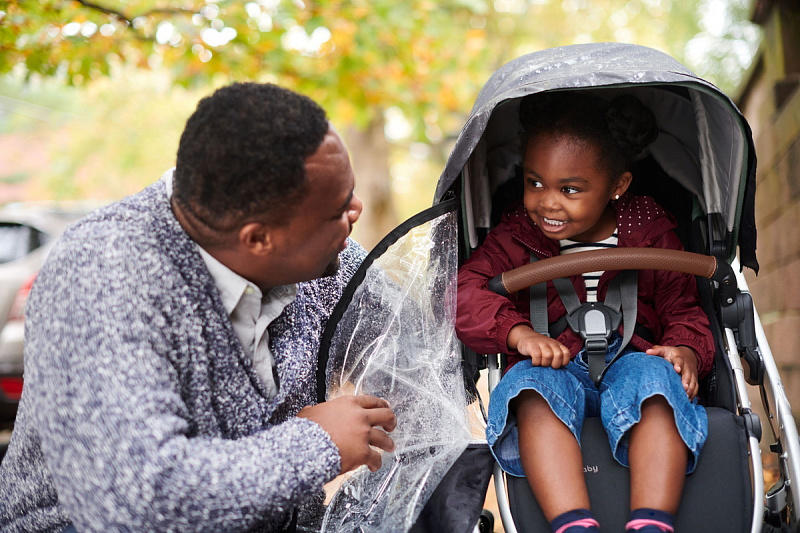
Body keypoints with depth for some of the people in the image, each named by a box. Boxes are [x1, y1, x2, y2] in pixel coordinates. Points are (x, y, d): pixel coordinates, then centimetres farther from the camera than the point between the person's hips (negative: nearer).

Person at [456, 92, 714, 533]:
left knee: (657, 379, -34)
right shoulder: (516, 237, 4)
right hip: (554, 364, 0)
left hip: (631, 359, 0)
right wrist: (518, 332, -26)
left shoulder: (650, 234, 5)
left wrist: (687, 349, -14)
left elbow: (683, 308, 10)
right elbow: (467, 290, -7)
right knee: (533, 385, -34)